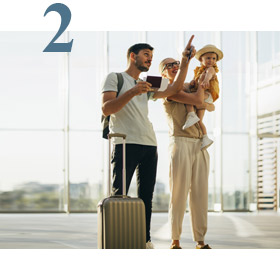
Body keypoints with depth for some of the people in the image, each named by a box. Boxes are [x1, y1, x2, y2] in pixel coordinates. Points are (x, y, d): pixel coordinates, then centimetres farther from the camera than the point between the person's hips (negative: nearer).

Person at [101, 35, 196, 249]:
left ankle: (145, 240, 8)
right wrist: (132, 92, -16)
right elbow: (106, 109, -6)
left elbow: (174, 90, 18)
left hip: (149, 145, 7)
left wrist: (185, 62, 10)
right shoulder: (115, 78, 7)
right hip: (126, 144, -7)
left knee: (146, 196, 5)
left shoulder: (147, 86, 26)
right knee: (119, 196, -8)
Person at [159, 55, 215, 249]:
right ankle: (175, 241, -3)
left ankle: (201, 241, 5)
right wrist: (203, 82, 5)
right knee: (179, 193, -8)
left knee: (200, 193, 2)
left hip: (200, 145, 6)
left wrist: (204, 104, 8)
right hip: (180, 142, -6)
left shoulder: (188, 87, 23)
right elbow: (198, 100, -11)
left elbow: (211, 106, 28)